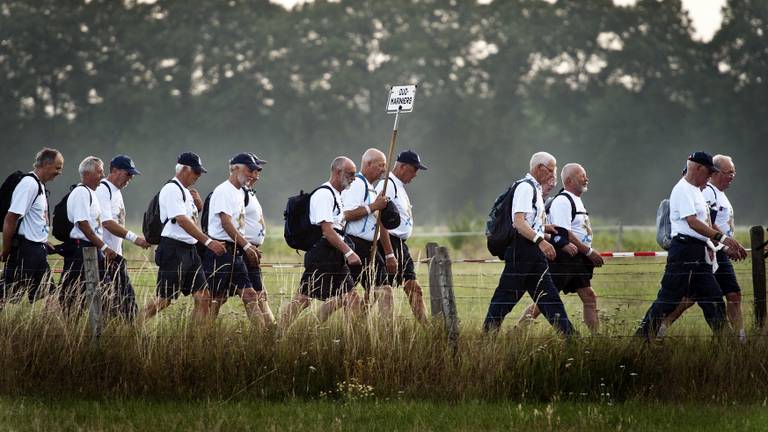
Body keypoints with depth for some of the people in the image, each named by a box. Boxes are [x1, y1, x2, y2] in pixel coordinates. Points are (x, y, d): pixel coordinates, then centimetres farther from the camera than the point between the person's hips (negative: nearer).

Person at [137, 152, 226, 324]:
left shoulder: (186, 192, 20)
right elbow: (182, 221, -22)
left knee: (203, 297, 2)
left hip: (189, 251, 9)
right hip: (174, 250, -9)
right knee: (164, 299, -7)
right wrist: (208, 241, -25)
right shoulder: (171, 190, -11)